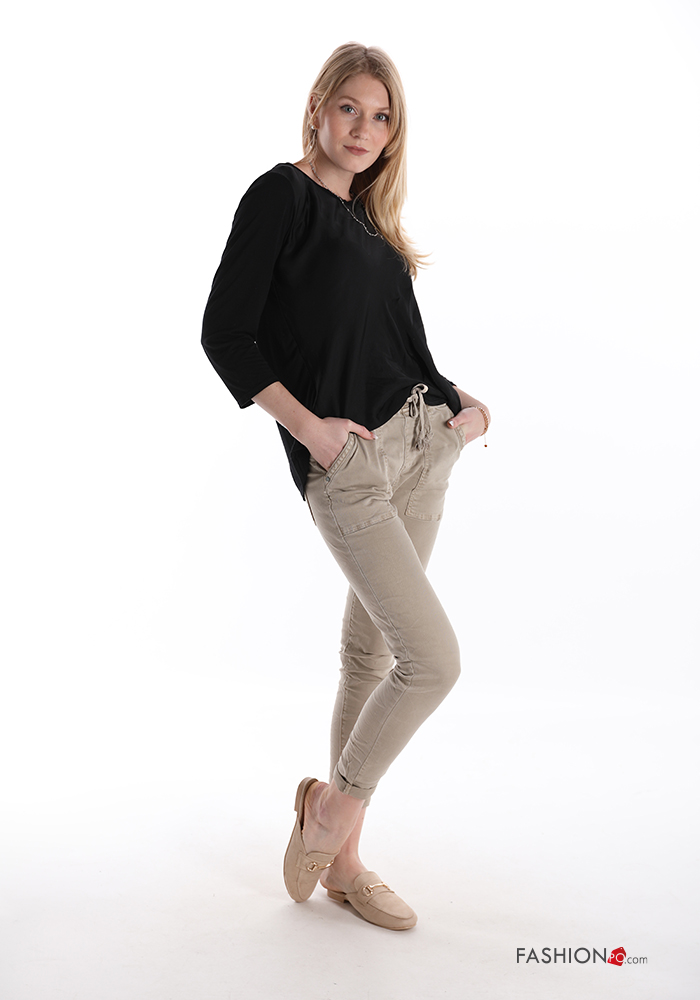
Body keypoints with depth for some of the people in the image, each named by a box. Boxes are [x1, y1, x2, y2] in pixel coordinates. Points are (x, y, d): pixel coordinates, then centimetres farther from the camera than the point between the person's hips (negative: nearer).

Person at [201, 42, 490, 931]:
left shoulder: (370, 222, 17)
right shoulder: (281, 195, -4)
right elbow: (225, 334, -10)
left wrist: (459, 406, 3)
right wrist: (307, 426, -16)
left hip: (420, 445, 7)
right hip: (345, 466, -7)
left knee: (371, 654, 10)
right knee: (434, 659, -11)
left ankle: (341, 859, 23)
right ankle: (333, 802, 14)